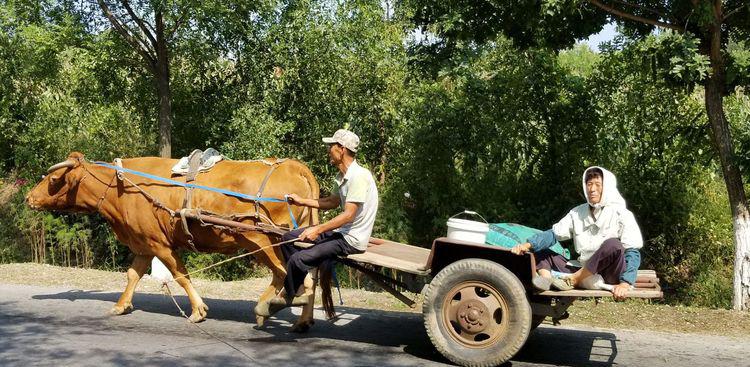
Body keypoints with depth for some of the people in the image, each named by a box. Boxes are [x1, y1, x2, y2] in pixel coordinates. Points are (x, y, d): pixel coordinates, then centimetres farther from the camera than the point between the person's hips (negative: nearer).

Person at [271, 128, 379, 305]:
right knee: (288, 238, 9)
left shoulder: (359, 176, -21)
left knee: (298, 259, -19)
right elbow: (332, 202, 23)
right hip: (340, 231, 10)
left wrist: (318, 229, -25)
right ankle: (302, 286, 11)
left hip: (352, 240, -10)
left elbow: (349, 215, -25)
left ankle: (288, 296, 8)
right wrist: (302, 201, 19)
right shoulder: (343, 176, 10)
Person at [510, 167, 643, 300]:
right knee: (539, 251, 1)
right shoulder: (578, 213, 11)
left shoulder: (621, 214, -4)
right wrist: (529, 244, -16)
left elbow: (633, 253, -11)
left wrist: (625, 284, -26)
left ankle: (572, 280, -18)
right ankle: (547, 279, -32)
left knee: (613, 245, -34)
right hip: (583, 272, 5)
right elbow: (554, 233, 3)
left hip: (609, 275, -5)